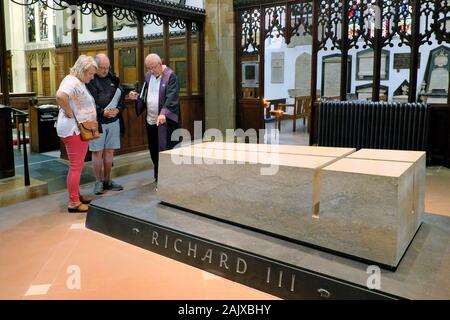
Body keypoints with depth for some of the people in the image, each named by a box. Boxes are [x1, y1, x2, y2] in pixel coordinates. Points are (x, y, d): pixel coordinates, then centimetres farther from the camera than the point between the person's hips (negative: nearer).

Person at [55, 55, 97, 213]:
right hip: (74, 130, -10)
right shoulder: (72, 81, -16)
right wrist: (70, 114, -23)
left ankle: (76, 196, 28)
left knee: (77, 165, 17)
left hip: (80, 130, 10)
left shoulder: (80, 82, 16)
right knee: (75, 167, -5)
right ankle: (73, 203, 2)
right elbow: (60, 96, -35)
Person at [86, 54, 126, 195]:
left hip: (113, 121, 5)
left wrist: (118, 110, -8)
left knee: (109, 151, 11)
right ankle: (98, 182, 13)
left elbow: (122, 97, 10)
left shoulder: (113, 79, 11)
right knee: (97, 152, 2)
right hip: (96, 122, -5)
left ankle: (107, 180, 22)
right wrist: (102, 112, -22)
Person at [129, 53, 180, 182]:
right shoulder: (148, 76, 12)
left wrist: (164, 113, -36)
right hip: (151, 120, 7)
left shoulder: (171, 77, -10)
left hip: (166, 121, -7)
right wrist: (137, 97, 0)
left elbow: (171, 98, -22)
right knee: (154, 151, 14)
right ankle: (158, 177, 28)